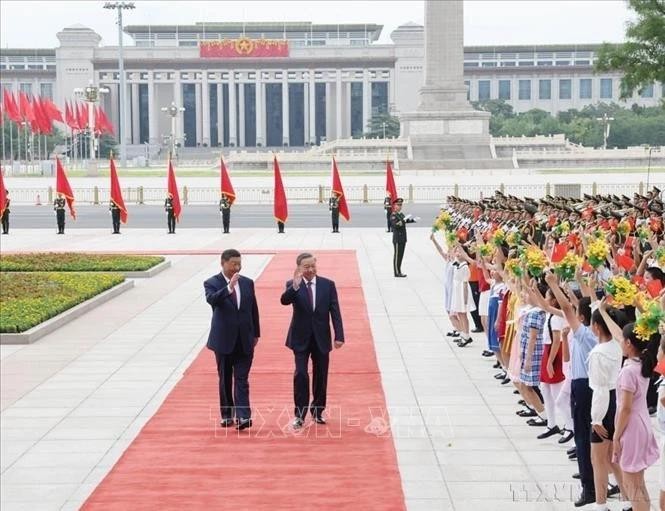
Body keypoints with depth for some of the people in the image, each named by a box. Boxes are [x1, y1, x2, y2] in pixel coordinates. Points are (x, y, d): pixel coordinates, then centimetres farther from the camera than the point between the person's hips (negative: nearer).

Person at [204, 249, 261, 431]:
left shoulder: (247, 283, 6)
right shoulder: (212, 283, -6)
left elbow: (254, 309, 13)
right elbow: (211, 300, -28)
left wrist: (256, 334, 13)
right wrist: (229, 287, -41)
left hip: (244, 340, 2)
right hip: (224, 340, -2)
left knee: (242, 380, -4)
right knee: (225, 380, 8)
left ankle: (243, 416, -11)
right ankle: (227, 415, 18)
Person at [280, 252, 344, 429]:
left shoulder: (328, 285, -1)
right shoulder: (293, 285, -5)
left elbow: (335, 312, -2)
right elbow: (284, 300, -25)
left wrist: (339, 336, -8)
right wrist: (295, 286, -42)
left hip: (321, 338, 2)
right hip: (301, 338, -2)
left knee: (321, 376, 10)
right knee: (301, 375, -10)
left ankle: (317, 411, 25)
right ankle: (299, 414, -2)